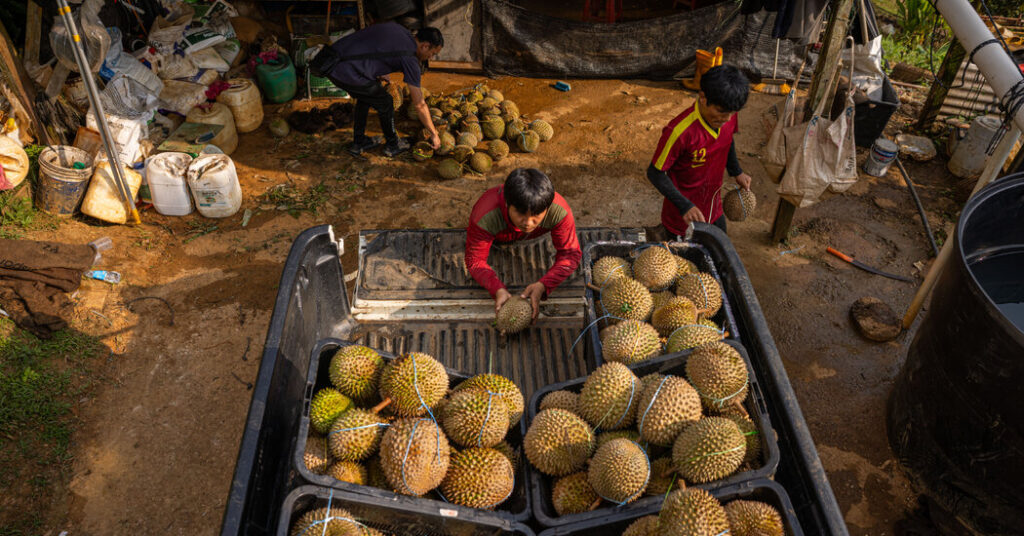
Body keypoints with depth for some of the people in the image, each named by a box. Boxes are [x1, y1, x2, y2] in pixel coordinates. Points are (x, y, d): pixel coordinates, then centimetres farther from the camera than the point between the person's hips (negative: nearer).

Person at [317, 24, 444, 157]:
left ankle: (358, 143, 39)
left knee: (365, 97, 30)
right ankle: (392, 145, 31)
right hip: (347, 73, -8)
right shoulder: (410, 58, -3)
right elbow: (419, 105, 2)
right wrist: (434, 134, 12)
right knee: (385, 103, 14)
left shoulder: (396, 28, 16)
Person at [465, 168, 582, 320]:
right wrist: (498, 290, -58)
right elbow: (475, 260, -39)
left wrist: (542, 285, -53)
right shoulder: (486, 216, -49)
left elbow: (570, 254, -36)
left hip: (533, 239, 1)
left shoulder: (559, 212, -45)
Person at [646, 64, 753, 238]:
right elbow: (655, 173, -22)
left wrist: (736, 172, 7)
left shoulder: (728, 115, -12)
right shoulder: (679, 131, -31)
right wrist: (684, 206, -29)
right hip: (683, 216, -6)